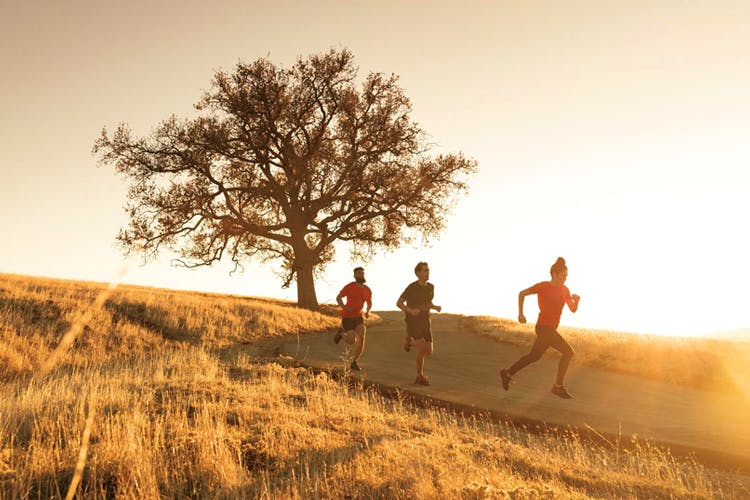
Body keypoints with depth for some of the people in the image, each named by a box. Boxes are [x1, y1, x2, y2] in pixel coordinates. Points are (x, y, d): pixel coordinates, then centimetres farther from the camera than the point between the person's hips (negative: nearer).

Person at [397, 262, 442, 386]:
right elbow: (399, 303, -6)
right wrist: (411, 311, -26)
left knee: (429, 352, 2)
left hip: (425, 323, 6)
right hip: (413, 323, -6)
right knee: (422, 349, -21)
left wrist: (436, 307, -3)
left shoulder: (431, 287, 5)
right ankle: (420, 377, -3)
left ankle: (410, 340, 31)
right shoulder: (411, 287, -13)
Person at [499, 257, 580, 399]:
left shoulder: (565, 290, 10)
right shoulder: (543, 286, -9)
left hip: (550, 329, 8)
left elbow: (573, 309, 9)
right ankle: (558, 386, -5)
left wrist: (576, 300, -13)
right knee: (568, 352, -13)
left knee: (534, 356, 14)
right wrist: (520, 313, -4)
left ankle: (507, 374, 27)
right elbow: (522, 293, 1)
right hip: (544, 327, -8)